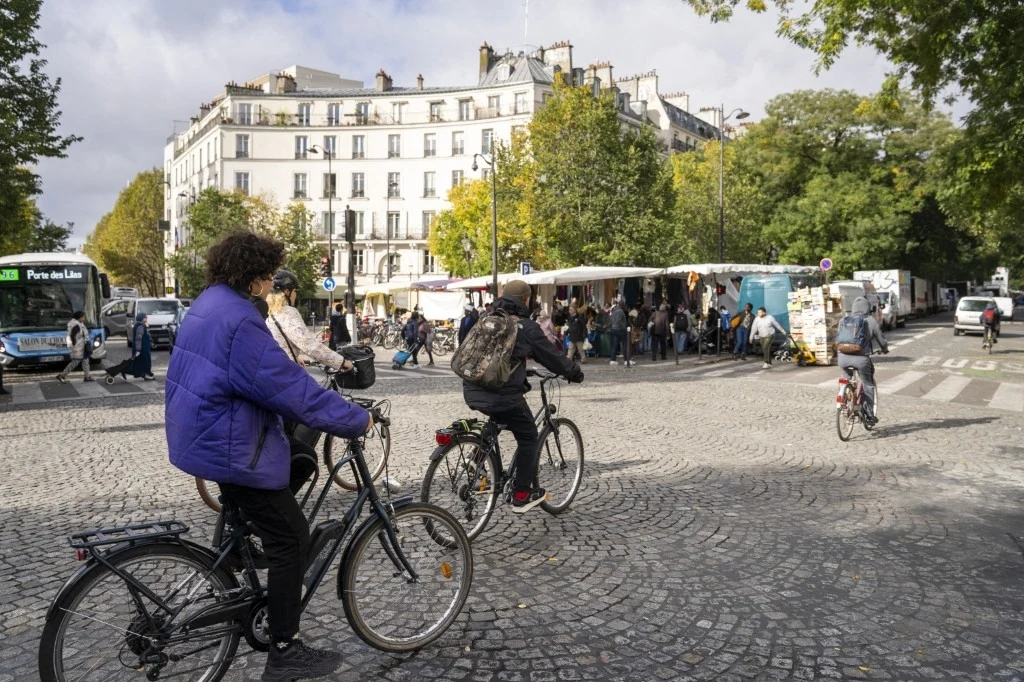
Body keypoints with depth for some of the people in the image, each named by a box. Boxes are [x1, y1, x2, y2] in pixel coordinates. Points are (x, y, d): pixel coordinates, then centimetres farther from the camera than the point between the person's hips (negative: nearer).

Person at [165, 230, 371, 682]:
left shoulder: (209, 303, 9)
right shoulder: (238, 319, -23)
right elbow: (289, 387, -25)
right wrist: (356, 420, -18)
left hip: (204, 436, 11)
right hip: (230, 448, -11)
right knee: (290, 540, -3)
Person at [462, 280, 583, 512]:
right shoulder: (526, 327, -6)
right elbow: (552, 357, 1)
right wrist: (575, 373, 19)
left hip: (472, 392, 7)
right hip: (503, 395, -6)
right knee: (528, 437, 14)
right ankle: (521, 495, 17)